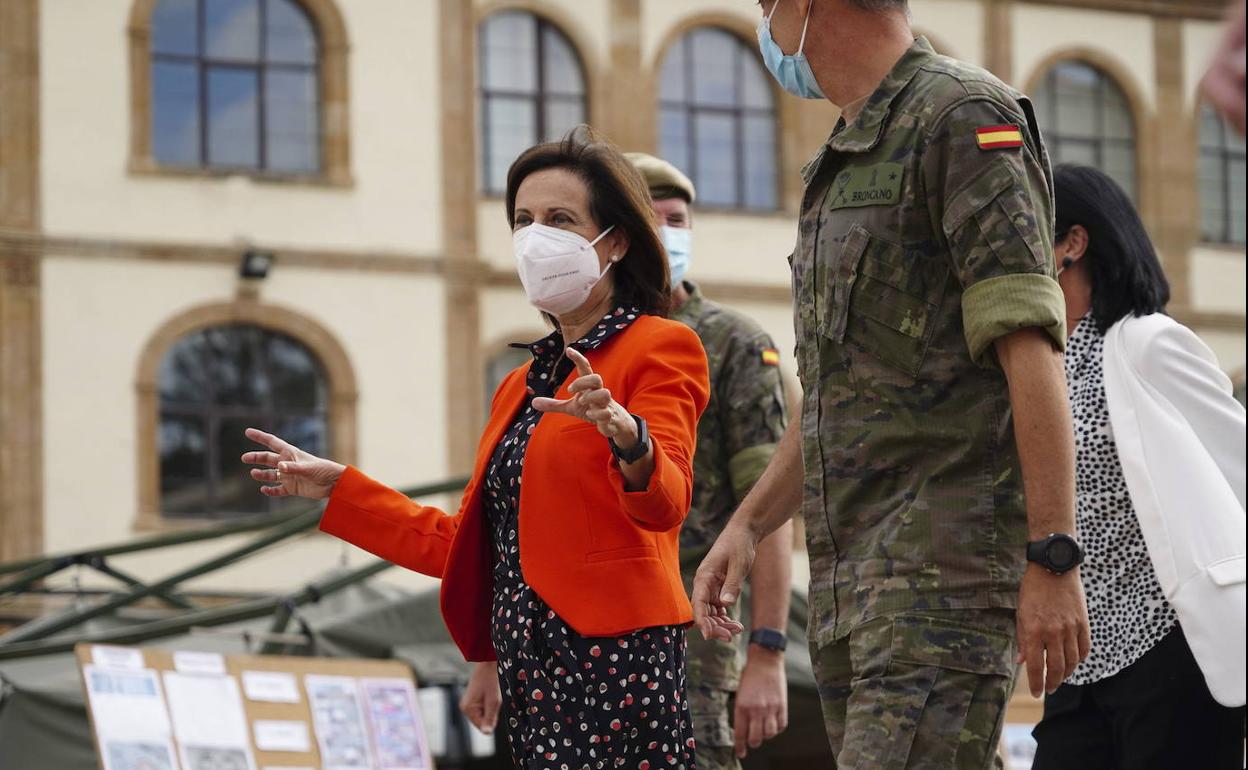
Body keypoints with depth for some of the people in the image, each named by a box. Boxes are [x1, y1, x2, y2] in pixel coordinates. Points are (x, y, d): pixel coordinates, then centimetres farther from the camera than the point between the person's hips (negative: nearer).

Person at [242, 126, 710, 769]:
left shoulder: (660, 347, -1)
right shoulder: (521, 385, 23)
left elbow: (666, 503, -18)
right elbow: (466, 546, 23)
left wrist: (627, 437, -40)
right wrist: (338, 491, 23)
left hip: (616, 661, -7)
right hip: (530, 668, 7)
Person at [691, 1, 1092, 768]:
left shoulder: (963, 117, -7)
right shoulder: (846, 163, 23)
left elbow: (1032, 348, -15)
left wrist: (1053, 559, -21)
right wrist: (749, 523, 23)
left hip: (949, 555, -9)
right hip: (850, 575, 9)